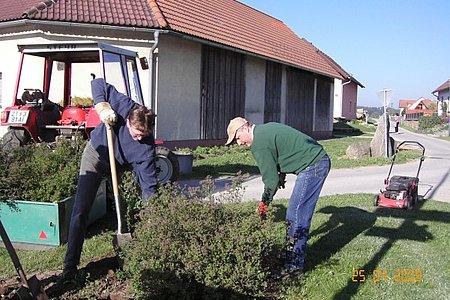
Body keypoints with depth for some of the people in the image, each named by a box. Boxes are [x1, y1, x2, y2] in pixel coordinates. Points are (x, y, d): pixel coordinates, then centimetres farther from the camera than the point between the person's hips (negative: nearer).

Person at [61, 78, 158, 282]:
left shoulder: (147, 148, -30)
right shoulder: (123, 107, -32)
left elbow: (149, 184, -28)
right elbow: (98, 84, -19)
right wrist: (102, 107, -34)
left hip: (121, 166, 1)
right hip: (95, 155, -1)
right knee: (80, 213, -6)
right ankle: (70, 266, 2)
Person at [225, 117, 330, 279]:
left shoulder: (259, 144, -14)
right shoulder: (266, 128, 15)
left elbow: (271, 179, -12)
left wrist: (264, 203, 1)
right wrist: (281, 175, 18)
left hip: (313, 166, -10)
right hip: (319, 160, 10)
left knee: (296, 215, -9)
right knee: (300, 213, 15)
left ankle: (294, 266, -4)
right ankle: (295, 254, 25)